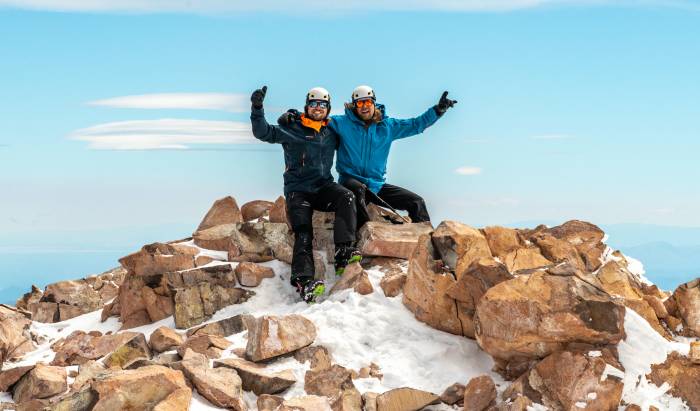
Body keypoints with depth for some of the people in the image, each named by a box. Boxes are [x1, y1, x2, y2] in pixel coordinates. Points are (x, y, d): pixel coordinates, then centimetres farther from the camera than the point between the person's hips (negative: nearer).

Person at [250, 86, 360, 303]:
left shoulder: (331, 132, 16)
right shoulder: (292, 129, 4)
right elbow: (263, 132, -7)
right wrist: (257, 109, -21)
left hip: (323, 187, 3)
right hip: (298, 190, -3)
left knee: (346, 197, -29)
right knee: (303, 234, -22)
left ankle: (344, 251, -34)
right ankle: (304, 280, -35)